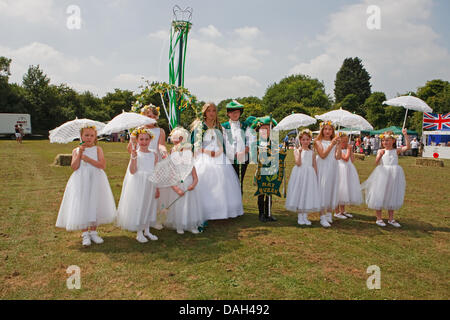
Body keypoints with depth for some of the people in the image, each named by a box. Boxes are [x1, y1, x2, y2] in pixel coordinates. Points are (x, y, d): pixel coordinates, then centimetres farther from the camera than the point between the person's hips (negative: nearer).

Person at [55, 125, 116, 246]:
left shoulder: (97, 149, 1)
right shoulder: (76, 150, 5)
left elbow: (102, 165, -13)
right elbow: (74, 167, -9)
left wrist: (87, 158, -16)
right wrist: (80, 153, -14)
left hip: (95, 182, 0)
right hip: (81, 183, 0)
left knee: (94, 205, 7)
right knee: (82, 206, 1)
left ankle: (93, 232, 22)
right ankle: (85, 234, 15)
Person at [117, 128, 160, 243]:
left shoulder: (154, 155, 2)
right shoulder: (135, 153, -7)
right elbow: (132, 171, -15)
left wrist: (157, 188, 6)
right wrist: (134, 157, -27)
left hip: (150, 184, 4)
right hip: (138, 184, -3)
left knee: (149, 206, 13)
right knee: (138, 207, 4)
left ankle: (147, 230, 29)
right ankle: (139, 233, 18)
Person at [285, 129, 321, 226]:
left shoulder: (312, 152, 8)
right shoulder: (297, 151, -1)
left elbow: (315, 166, 10)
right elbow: (298, 163, -14)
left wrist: (316, 177, 5)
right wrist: (299, 152, -20)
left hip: (310, 175, 3)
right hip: (299, 174, -2)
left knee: (308, 195, 4)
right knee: (299, 194, 0)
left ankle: (305, 216, 15)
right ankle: (300, 217, 12)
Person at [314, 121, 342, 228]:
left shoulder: (334, 142, 9)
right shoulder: (318, 142, 0)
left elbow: (338, 157, -3)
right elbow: (323, 155, -15)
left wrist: (338, 145, -10)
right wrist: (331, 144, -15)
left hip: (333, 170, 4)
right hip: (323, 170, -4)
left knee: (332, 190, 9)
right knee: (323, 191, -4)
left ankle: (329, 213, 23)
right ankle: (322, 217, -1)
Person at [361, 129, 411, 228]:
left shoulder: (396, 150, 4)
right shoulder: (381, 151, 1)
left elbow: (408, 147, -9)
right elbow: (376, 162, -8)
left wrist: (405, 135, -14)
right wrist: (380, 155, -24)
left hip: (394, 175, 2)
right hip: (382, 174, -1)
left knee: (392, 197, 11)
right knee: (379, 196, 1)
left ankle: (391, 219, 24)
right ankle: (379, 218, 14)